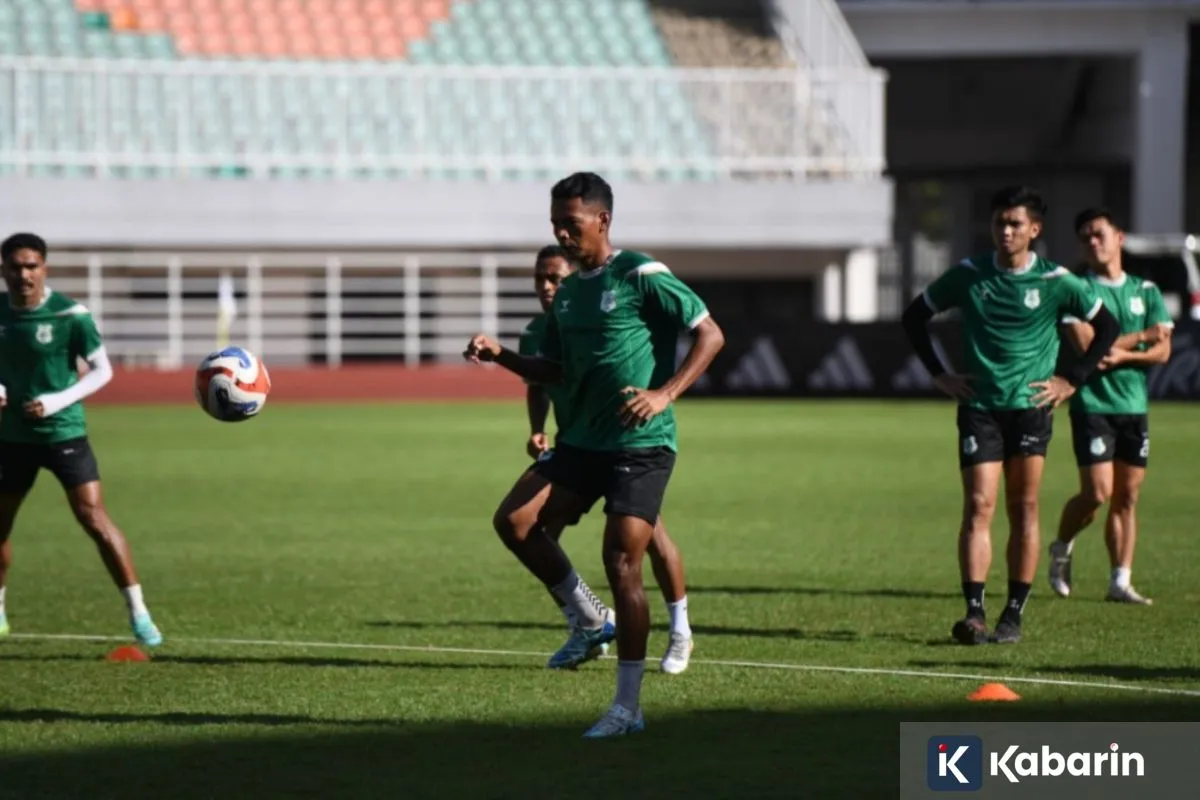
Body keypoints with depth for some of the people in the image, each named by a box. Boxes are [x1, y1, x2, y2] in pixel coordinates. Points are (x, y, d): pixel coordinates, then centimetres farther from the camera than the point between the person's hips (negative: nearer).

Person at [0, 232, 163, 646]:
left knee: (95, 520, -12)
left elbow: (102, 370, -9)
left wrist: (58, 401, -21)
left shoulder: (70, 315, -14)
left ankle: (138, 613, -7)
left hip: (64, 433, -4)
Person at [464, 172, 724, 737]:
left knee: (621, 562, -12)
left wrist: (664, 395, -22)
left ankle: (628, 707, -3)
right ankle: (592, 621, 10)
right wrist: (501, 356, 6)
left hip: (641, 444, -7)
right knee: (514, 520, -10)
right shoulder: (566, 294, 13)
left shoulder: (640, 277, -9)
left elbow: (710, 335, -11)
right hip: (583, 440, 7)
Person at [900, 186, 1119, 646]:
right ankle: (974, 612, -14)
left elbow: (1107, 328, 8)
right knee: (978, 506, -10)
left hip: (1031, 406, 0)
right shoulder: (968, 276, 2)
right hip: (978, 406, 0)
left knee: (1024, 509, 1)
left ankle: (1014, 616, 6)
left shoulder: (1055, 282, -1)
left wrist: (1072, 381, 2)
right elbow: (914, 317, 14)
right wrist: (939, 375, 7)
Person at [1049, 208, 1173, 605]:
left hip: (1135, 404, 4)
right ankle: (1061, 548, 16)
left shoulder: (1146, 291, 10)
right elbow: (1086, 343, -13)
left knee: (1127, 497, 3)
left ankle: (1121, 581, 7)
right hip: (1092, 403, -4)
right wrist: (1140, 336, -6)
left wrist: (1123, 354, -15)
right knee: (1098, 493, -11)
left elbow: (1162, 350, 2)